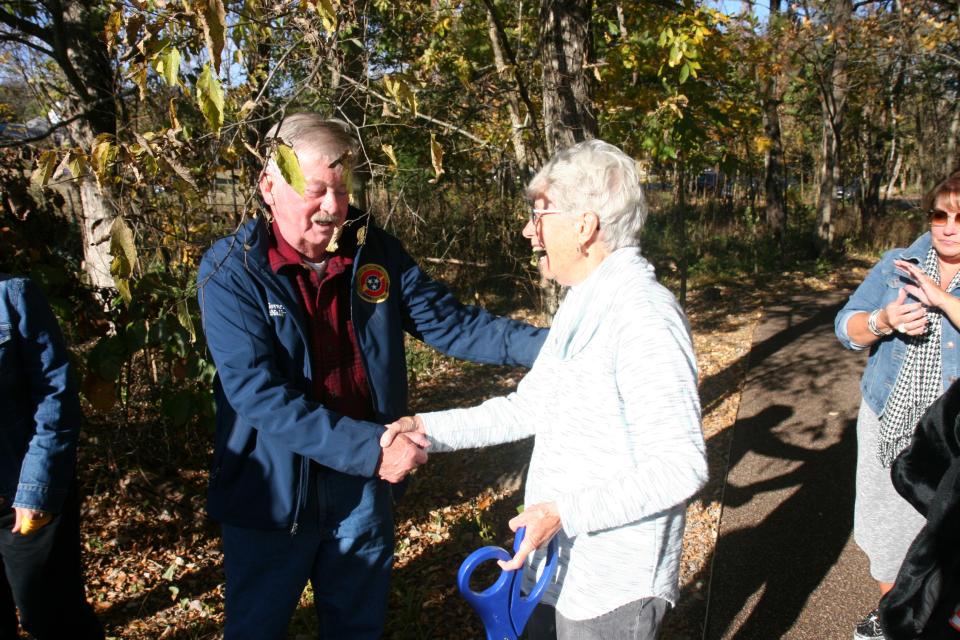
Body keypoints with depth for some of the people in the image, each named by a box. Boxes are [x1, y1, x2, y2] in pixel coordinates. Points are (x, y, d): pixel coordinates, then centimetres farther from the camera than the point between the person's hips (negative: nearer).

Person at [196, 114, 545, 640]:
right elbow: (258, 393, -24)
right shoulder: (231, 271, -16)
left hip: (364, 490, 3)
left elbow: (448, 321, -2)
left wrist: (543, 345, -14)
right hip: (271, 496, -3)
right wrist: (370, 448, -28)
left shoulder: (375, 251, -5)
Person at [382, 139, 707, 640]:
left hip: (611, 591, -8)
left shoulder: (644, 317, -24)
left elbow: (681, 467, -25)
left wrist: (565, 512, -28)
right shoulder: (581, 307, 8)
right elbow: (531, 406, 11)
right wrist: (431, 428, 2)